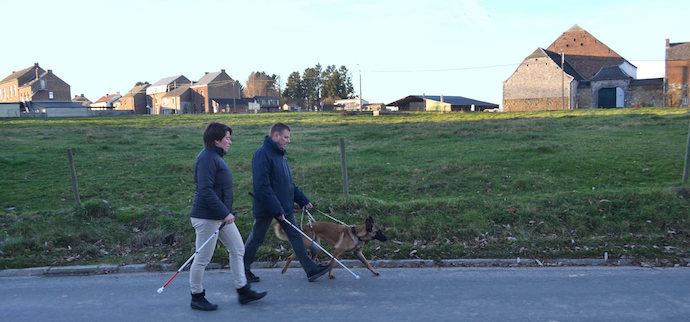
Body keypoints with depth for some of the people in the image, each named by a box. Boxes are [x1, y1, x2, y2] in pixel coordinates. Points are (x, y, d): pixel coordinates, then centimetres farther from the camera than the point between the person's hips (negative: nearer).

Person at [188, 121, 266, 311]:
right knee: (203, 258, 2)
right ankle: (197, 297, 18)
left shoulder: (216, 156, 14)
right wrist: (225, 213, -25)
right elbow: (205, 190, -26)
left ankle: (243, 291, 19)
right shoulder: (207, 158, -18)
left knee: (238, 249, 11)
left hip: (221, 216, 11)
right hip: (207, 217, -11)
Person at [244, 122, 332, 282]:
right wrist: (276, 209, -24)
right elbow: (262, 185, -23)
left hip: (284, 206, 9)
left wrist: (303, 200, 14)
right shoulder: (262, 154, -17)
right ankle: (243, 271, 24)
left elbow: (289, 183, 20)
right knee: (255, 239, 6)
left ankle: (311, 270, 9)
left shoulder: (279, 154, 13)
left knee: (295, 236, 7)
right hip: (266, 208, -8)